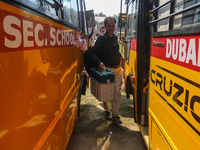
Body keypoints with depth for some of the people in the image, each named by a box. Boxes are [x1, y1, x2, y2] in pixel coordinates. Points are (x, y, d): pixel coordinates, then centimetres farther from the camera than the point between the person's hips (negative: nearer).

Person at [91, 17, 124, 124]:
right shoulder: (101, 38, -6)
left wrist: (120, 56, 9)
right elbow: (94, 53, -9)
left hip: (117, 69, 5)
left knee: (117, 91, 1)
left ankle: (115, 115, 9)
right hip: (107, 69, -5)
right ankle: (107, 111, 29)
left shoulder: (115, 38, 12)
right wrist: (99, 62, -24)